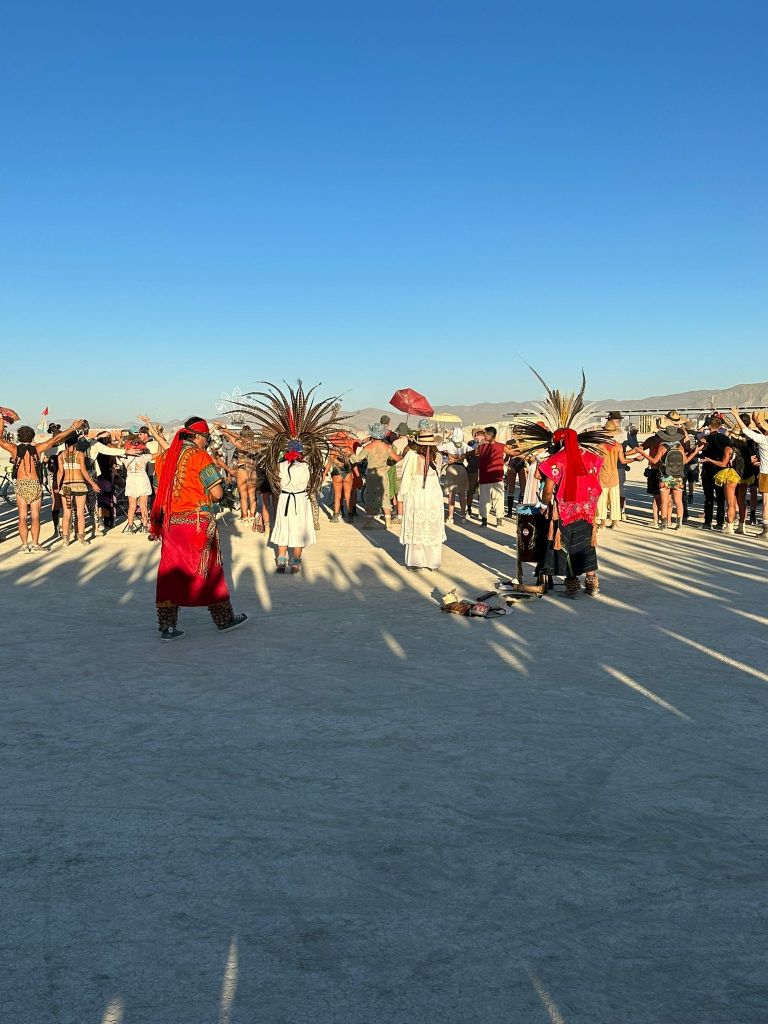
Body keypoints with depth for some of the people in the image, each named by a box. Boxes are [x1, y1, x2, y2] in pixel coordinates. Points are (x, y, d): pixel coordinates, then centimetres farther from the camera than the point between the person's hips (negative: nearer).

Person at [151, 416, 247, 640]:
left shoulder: (164, 456, 6)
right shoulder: (200, 457, -12)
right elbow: (217, 493, -14)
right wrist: (207, 496, 5)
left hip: (170, 524, 5)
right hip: (197, 523, -5)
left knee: (170, 573, 8)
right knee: (209, 571, 8)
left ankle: (167, 627, 8)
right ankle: (224, 619, 23)